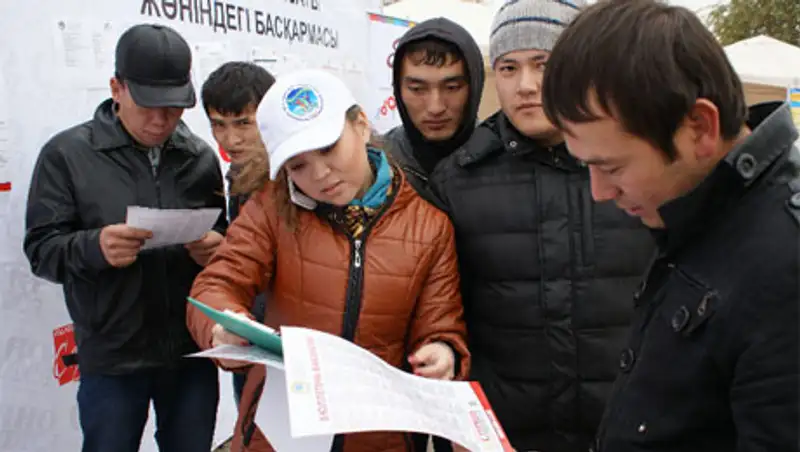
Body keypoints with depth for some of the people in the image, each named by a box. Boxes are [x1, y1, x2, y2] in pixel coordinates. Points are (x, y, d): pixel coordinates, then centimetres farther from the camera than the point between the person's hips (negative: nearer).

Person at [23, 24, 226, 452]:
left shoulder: (200, 157, 4)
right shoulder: (67, 153, -5)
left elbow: (225, 237, 12)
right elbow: (41, 249, -6)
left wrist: (218, 249, -11)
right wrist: (94, 247, -26)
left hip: (192, 350, 3)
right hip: (111, 357, -2)